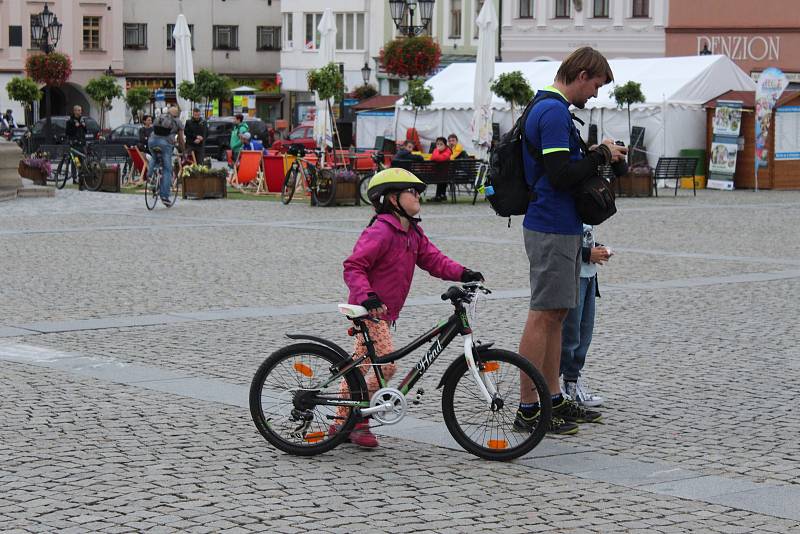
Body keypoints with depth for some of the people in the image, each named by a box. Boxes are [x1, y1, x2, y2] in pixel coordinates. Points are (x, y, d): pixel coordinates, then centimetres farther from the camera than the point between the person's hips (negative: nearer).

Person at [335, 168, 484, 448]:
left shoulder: (413, 232, 11)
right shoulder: (380, 231, -19)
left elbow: (432, 259, 8)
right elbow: (353, 267, -22)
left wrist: (462, 273, -7)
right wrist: (367, 296, -36)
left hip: (383, 310, 10)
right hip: (371, 309, -10)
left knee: (361, 364, 15)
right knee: (386, 364, -14)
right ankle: (358, 422, -3)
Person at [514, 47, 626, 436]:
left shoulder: (549, 108, 17)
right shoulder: (554, 112, -17)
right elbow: (561, 174, -24)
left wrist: (596, 156, 11)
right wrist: (600, 155, -11)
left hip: (560, 227, 11)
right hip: (553, 229, -11)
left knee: (556, 314, 14)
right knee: (544, 315, -7)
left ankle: (553, 399, 22)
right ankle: (528, 409, -4)